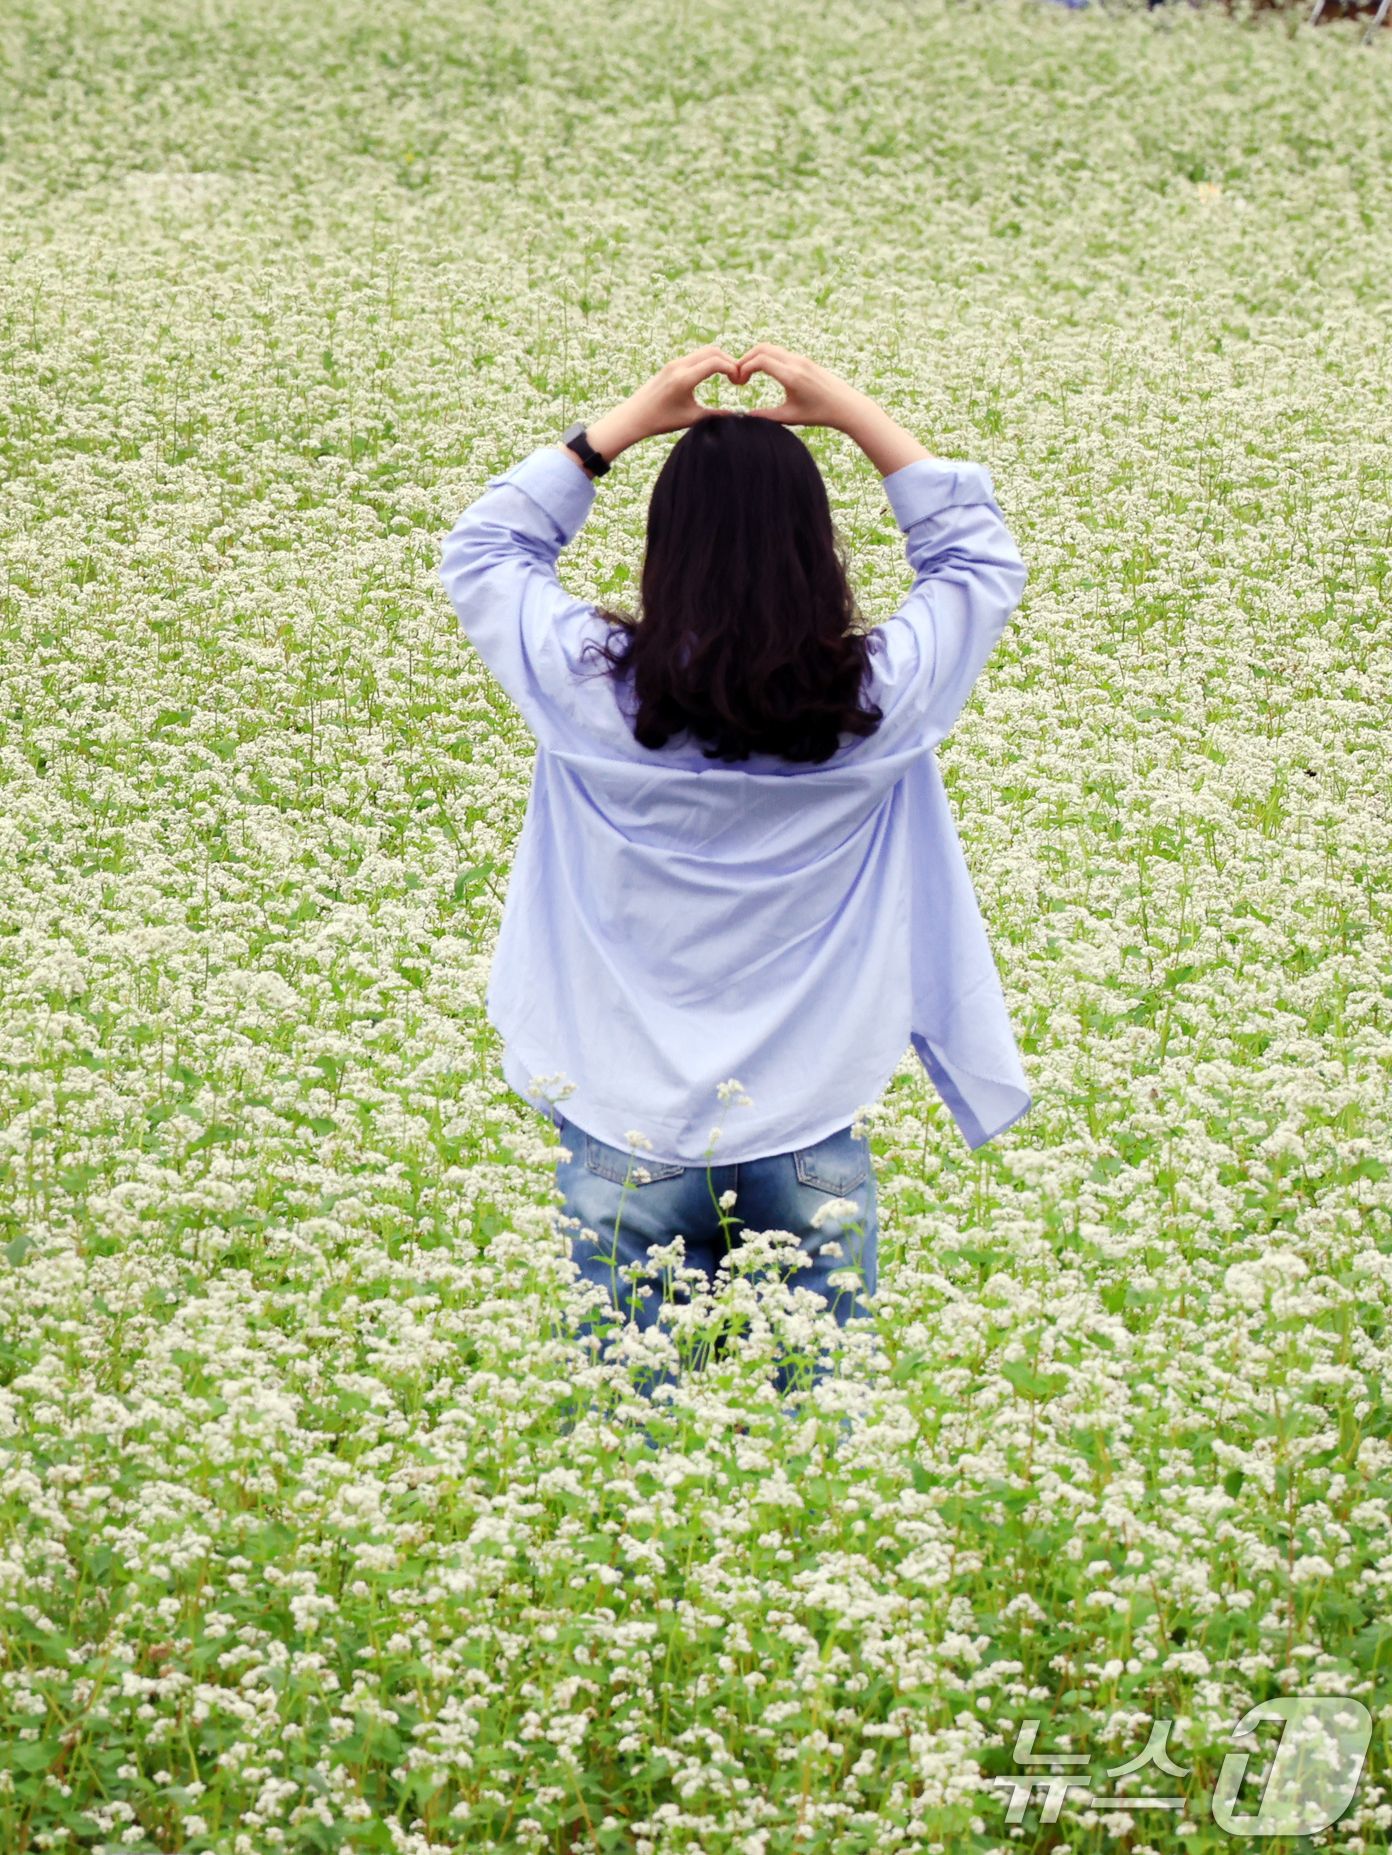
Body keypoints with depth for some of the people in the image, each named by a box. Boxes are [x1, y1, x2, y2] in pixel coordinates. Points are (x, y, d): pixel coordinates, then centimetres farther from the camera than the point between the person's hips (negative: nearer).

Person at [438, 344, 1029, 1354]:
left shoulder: (592, 686, -13)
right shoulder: (876, 698, -12)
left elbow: (481, 551, 9)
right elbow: (984, 558, 9)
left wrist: (626, 421, 7)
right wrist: (853, 412, 7)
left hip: (625, 1140, 0)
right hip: (813, 1141, 0)